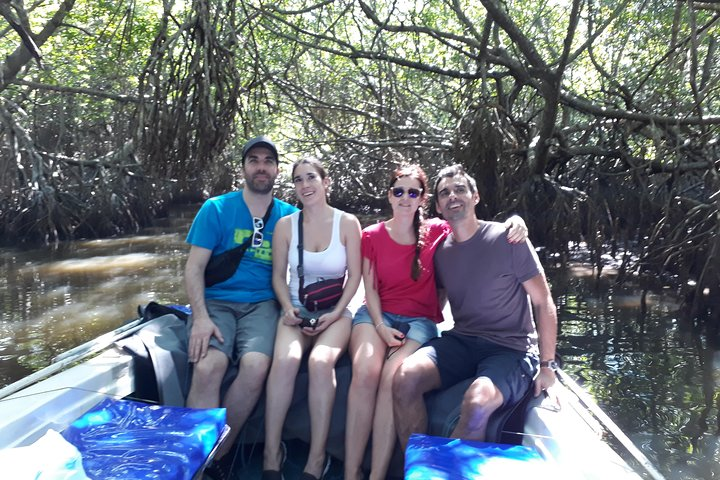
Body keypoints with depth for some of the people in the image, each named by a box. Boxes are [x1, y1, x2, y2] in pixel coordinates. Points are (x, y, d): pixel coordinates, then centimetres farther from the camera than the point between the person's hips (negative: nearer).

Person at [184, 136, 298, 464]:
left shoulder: (289, 216, 9)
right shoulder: (216, 209, 4)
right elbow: (194, 267, -1)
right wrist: (201, 317, -15)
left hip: (262, 304, 1)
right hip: (216, 300, -1)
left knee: (256, 366, -29)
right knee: (208, 367, -31)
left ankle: (216, 456, -12)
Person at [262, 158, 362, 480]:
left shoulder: (347, 223, -2)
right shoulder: (285, 225, 3)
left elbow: (355, 275, -1)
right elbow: (278, 275, 7)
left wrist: (335, 313, -11)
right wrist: (289, 309, -9)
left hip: (335, 312, -1)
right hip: (296, 311, 1)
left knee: (320, 362, -33)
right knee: (285, 360, -31)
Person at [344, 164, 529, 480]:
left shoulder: (437, 231, 2)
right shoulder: (372, 235, 6)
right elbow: (370, 288, 6)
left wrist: (514, 221, -17)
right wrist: (380, 326, -9)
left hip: (419, 320, -1)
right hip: (377, 314, 1)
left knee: (393, 376, -30)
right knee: (365, 372, -30)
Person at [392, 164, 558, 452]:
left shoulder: (507, 239, -6)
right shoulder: (441, 250, 9)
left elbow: (543, 303, -4)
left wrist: (547, 365, -6)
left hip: (510, 349, -4)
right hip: (460, 341, 5)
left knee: (476, 404, -35)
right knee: (405, 377, -23)